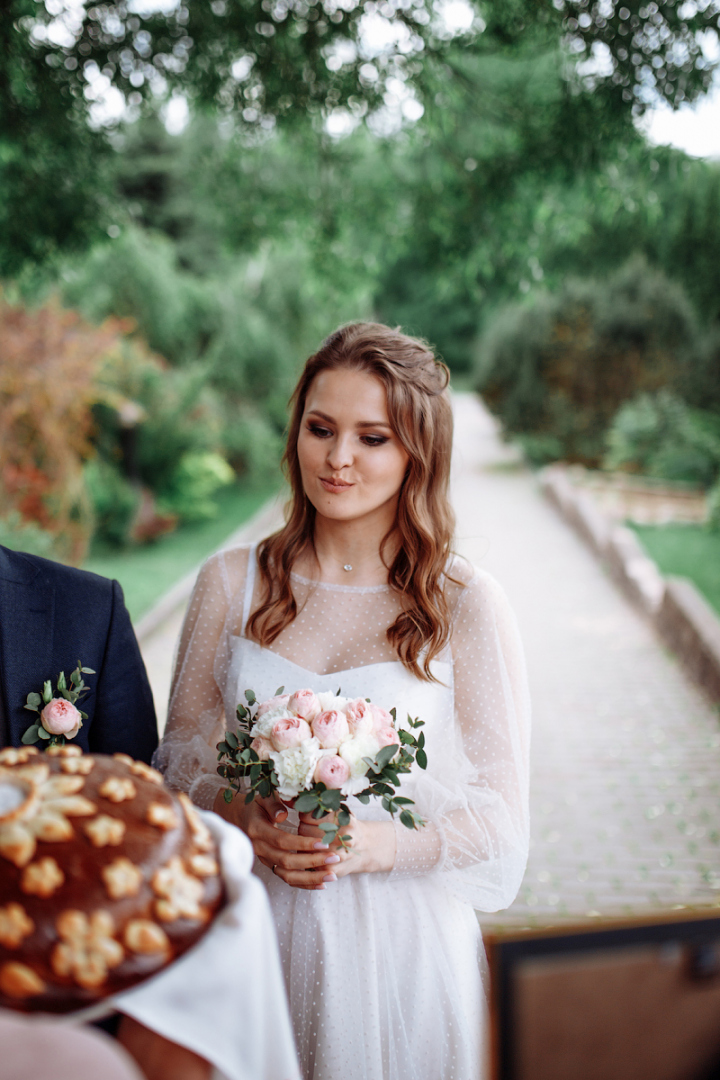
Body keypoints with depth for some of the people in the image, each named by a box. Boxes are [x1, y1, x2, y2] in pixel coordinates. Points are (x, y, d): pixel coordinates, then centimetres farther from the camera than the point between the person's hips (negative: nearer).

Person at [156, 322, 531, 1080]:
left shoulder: (466, 605, -8)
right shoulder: (231, 583, 0)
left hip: (399, 942, -1)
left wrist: (376, 845, -21)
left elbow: (499, 814, -5)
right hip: (253, 928, 2)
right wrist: (246, 823, -13)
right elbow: (182, 753, 6)